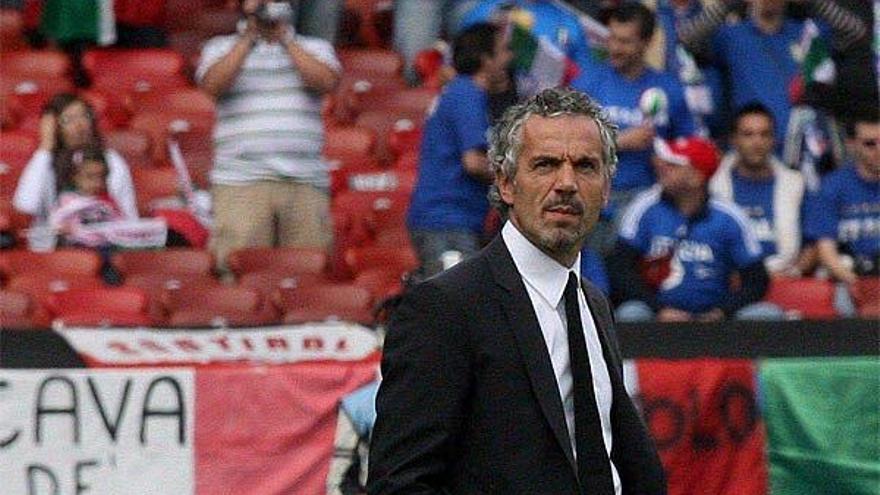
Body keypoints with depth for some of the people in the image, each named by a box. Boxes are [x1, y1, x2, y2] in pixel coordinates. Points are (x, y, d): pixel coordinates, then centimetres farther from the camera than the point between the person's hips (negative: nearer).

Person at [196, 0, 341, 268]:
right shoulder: (222, 48, 13)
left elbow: (326, 82, -4)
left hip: (306, 184, 2)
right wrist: (249, 38, -7)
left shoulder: (315, 48, 17)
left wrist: (285, 39, -4)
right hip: (240, 182, -2)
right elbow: (213, 84, -7)